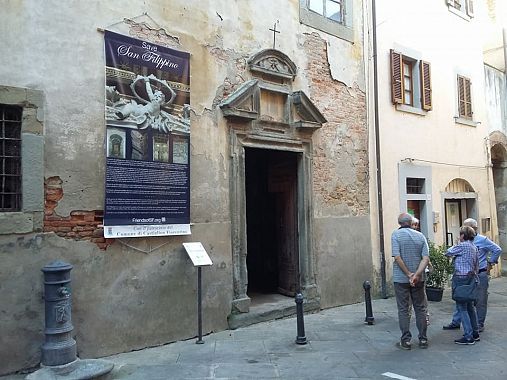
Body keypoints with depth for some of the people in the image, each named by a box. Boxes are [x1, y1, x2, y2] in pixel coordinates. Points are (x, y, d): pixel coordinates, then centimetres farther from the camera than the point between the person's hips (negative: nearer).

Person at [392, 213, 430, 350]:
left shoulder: (396, 235, -7)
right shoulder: (420, 236, 3)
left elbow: (397, 257, -17)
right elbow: (425, 258, -7)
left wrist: (409, 274, -12)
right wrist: (417, 274, -14)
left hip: (401, 278, -3)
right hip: (418, 279, 3)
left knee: (403, 310, 5)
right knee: (420, 309, 13)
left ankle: (406, 340, 9)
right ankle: (423, 339, 18)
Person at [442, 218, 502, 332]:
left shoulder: (482, 240, -6)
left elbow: (497, 250, -5)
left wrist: (490, 264, -4)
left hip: (480, 275, -5)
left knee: (480, 301, 5)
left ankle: (479, 324, 18)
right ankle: (456, 322, 14)